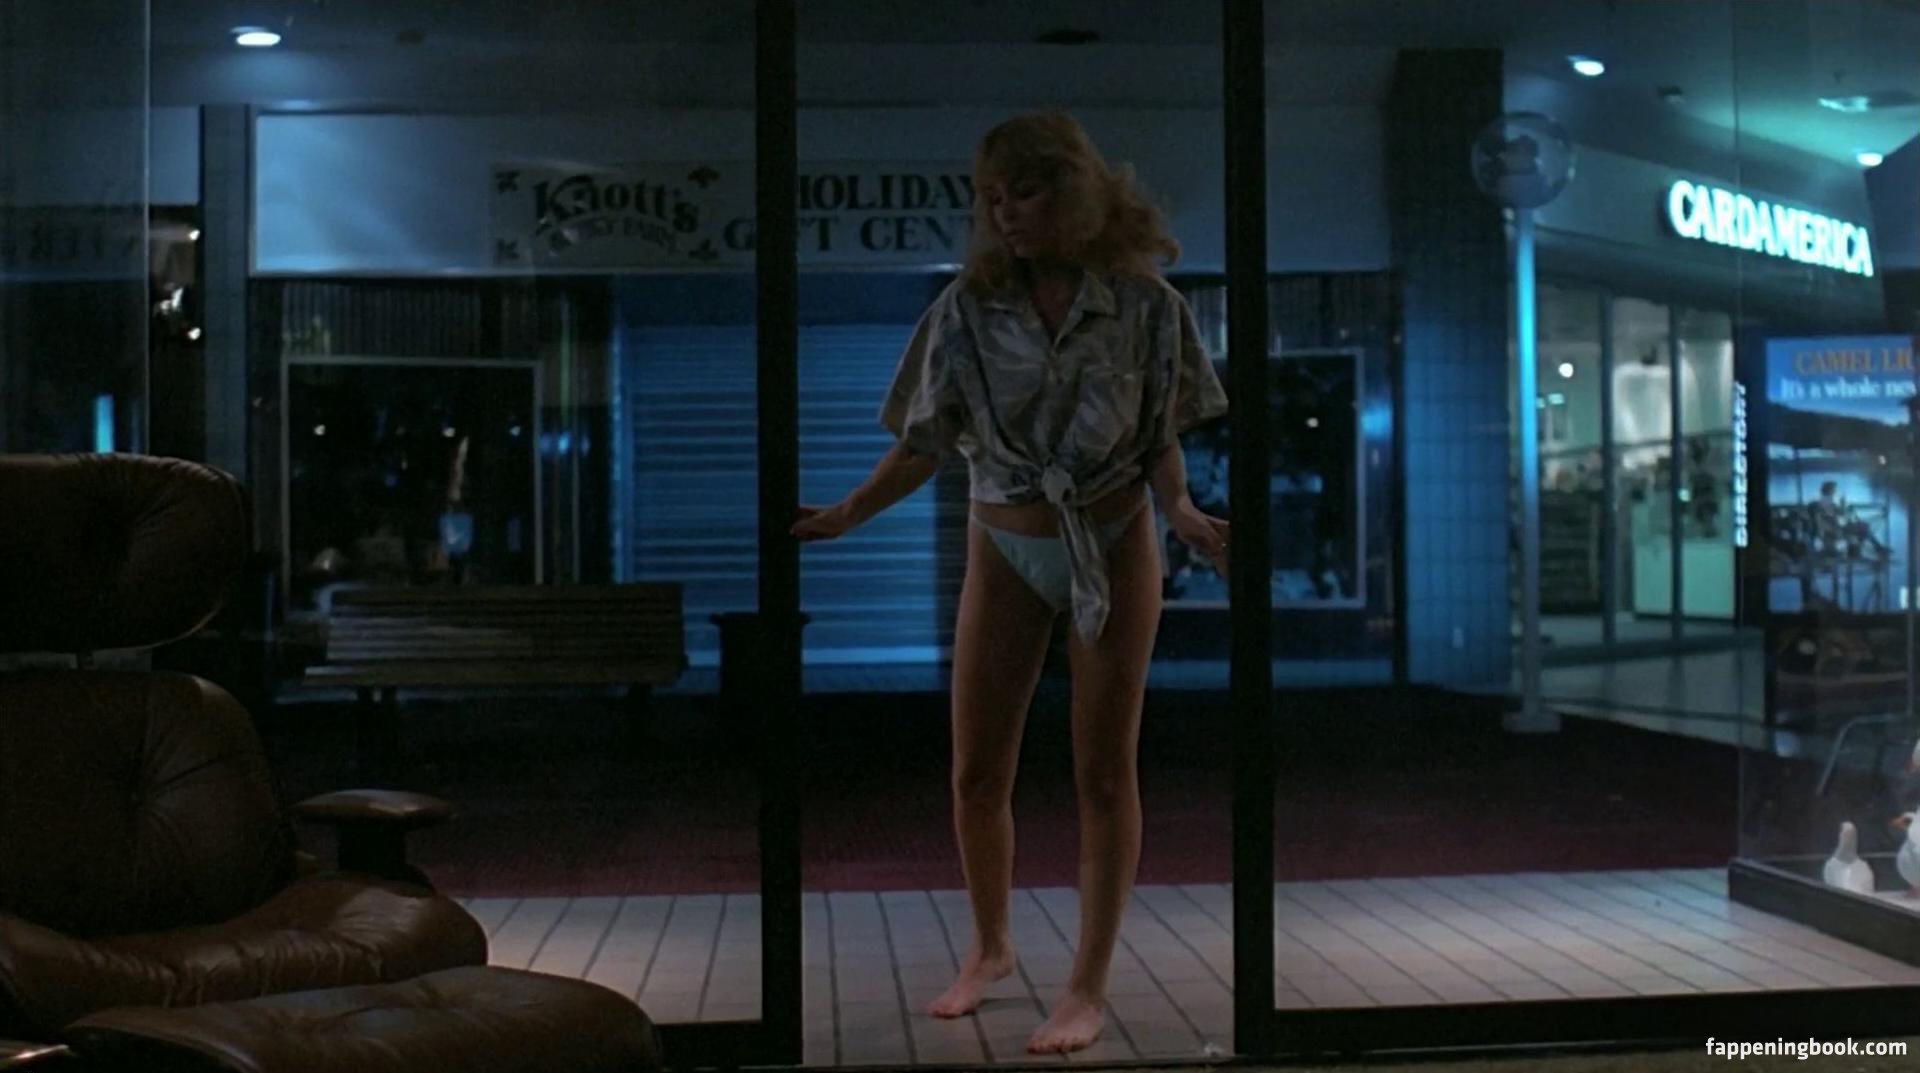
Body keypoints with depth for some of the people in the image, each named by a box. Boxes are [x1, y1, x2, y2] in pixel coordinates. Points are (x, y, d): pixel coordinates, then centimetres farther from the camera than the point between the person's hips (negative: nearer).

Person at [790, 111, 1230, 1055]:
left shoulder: (1144, 304, -9)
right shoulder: (968, 307, -6)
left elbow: (1161, 441, -4)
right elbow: (926, 444, -3)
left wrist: (1183, 513, -23)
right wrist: (848, 513, -15)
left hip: (1114, 550, -2)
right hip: (1004, 553, 2)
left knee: (1104, 771, 4)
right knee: (977, 774, 7)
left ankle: (1090, 984, 15)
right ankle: (990, 947, 32)